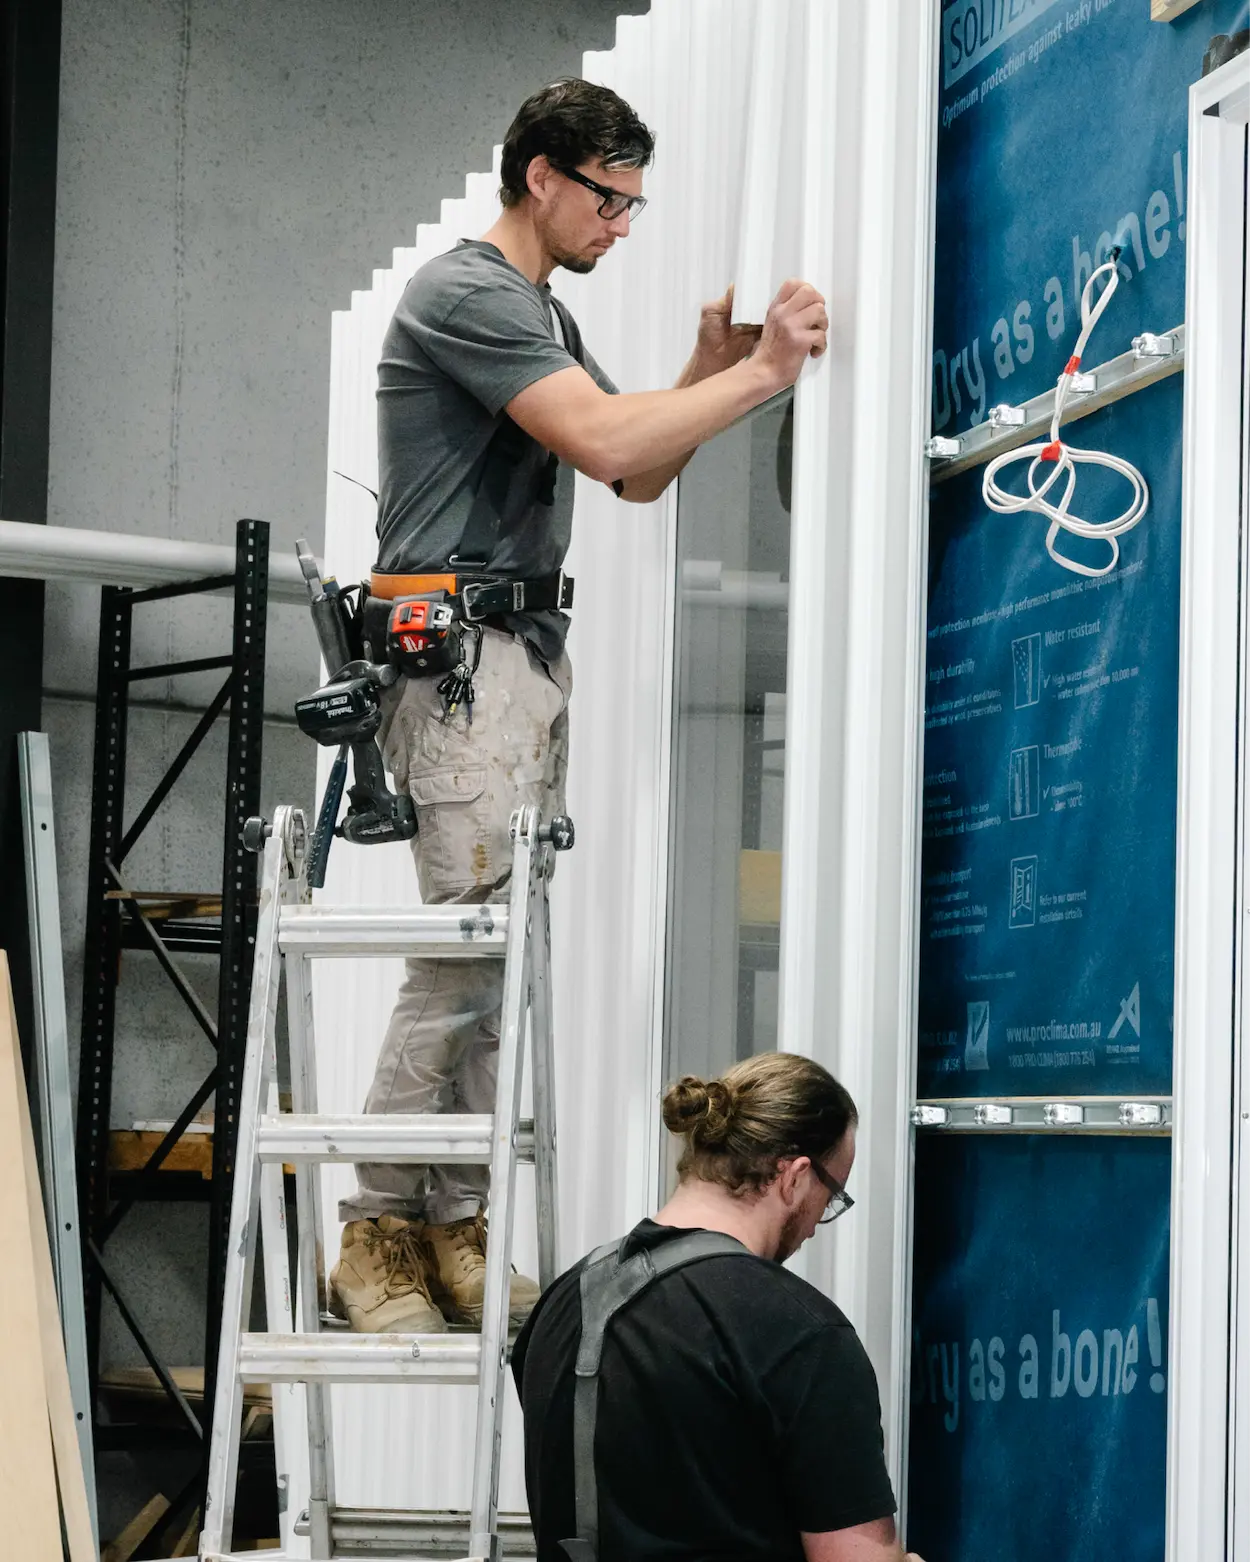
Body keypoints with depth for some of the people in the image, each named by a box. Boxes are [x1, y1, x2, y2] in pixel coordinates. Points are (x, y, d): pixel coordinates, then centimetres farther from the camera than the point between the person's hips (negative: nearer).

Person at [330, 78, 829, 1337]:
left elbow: (638, 478, 22)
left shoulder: (540, 315, 23)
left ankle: (457, 1229, 6)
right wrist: (760, 377, -14)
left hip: (525, 653, 10)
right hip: (459, 651, -10)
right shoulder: (467, 293, -10)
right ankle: (379, 1231, -8)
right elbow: (603, 443, -21)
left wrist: (707, 370, 6)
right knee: (471, 944, -12)